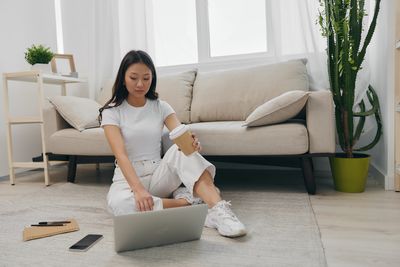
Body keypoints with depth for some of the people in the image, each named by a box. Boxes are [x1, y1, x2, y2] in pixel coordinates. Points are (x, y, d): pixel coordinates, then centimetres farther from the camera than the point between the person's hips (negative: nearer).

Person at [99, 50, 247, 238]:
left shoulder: (161, 107, 4)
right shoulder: (111, 112, -5)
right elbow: (120, 154, -19)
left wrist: (192, 143, -38)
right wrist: (139, 189, -35)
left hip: (159, 175, 2)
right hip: (128, 178, -1)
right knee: (119, 204, -38)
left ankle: (218, 209, -41)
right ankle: (189, 202, -26)